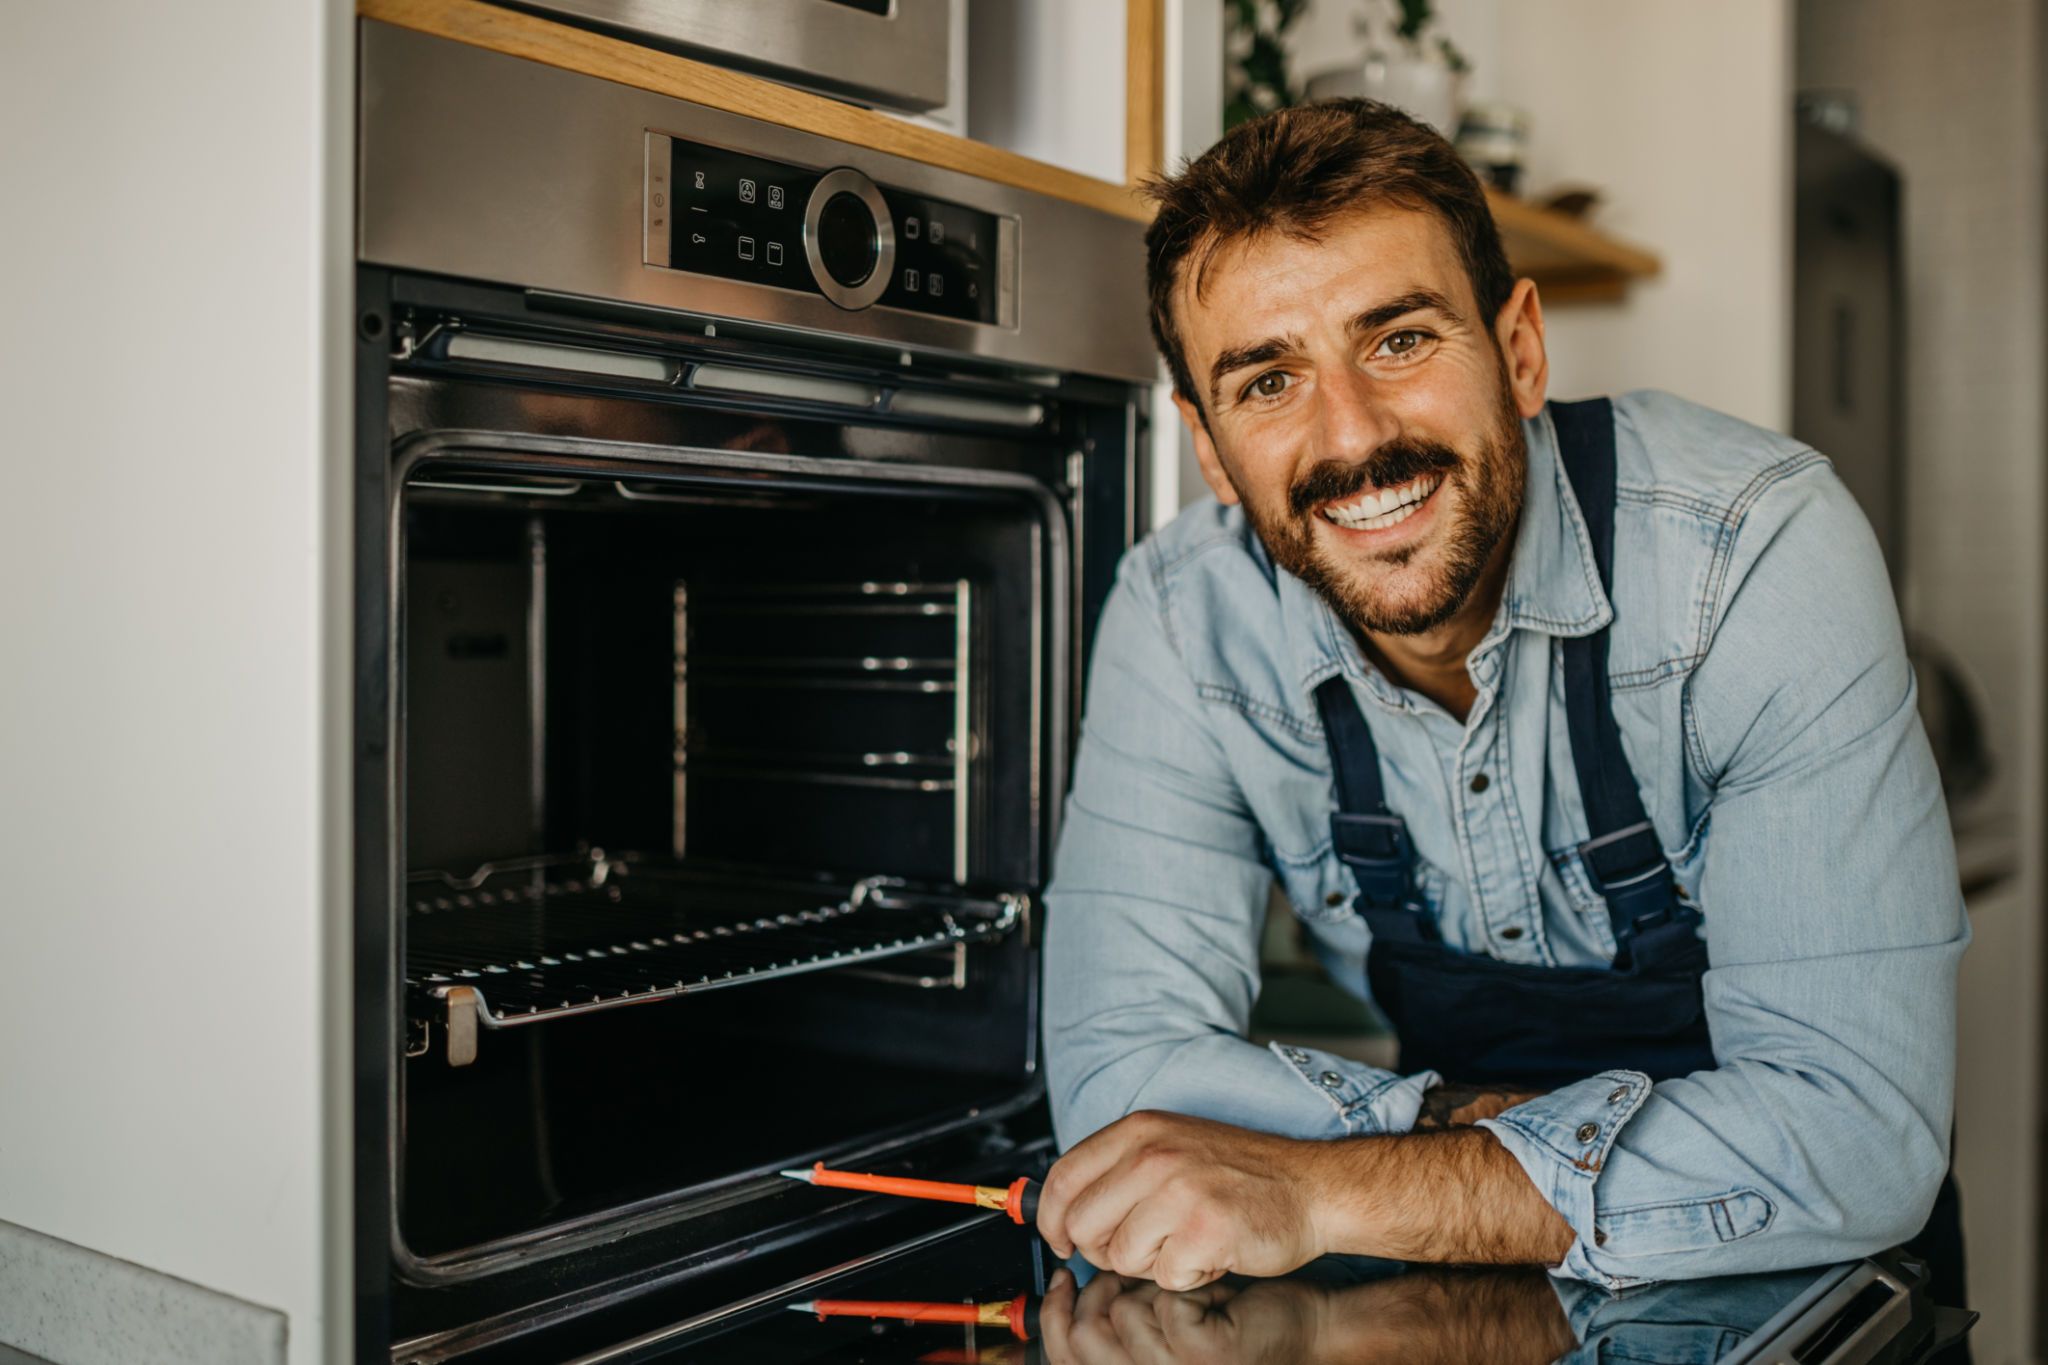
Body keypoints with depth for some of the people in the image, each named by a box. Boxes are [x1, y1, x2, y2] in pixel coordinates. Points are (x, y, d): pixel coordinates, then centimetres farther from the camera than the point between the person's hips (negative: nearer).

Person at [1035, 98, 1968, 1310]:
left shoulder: (1765, 551, -22)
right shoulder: (1182, 622, -13)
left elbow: (1861, 1127, -27)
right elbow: (1120, 1069, -13)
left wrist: (1321, 1193, -32)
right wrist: (1466, 1124, -24)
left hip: (1801, 1275, -1)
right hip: (1453, 1297, 2)